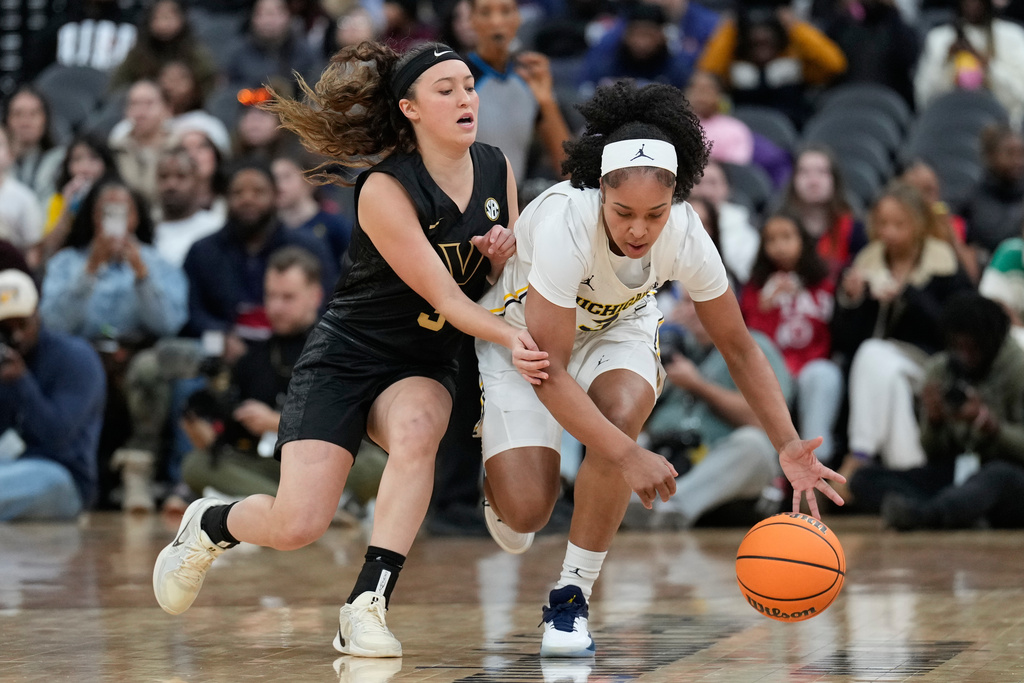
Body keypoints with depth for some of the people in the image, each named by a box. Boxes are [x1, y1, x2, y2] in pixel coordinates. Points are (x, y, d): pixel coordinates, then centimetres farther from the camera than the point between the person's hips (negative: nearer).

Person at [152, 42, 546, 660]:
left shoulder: (496, 169, -1)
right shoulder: (385, 190, -20)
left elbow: (503, 283, 11)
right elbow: (444, 297, -22)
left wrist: (504, 255, -13)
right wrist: (511, 338, -38)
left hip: (422, 364, 4)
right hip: (346, 356, -4)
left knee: (415, 430, -35)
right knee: (299, 526, -15)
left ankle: (367, 607, -29)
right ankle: (209, 525, 21)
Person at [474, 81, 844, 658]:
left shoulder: (685, 235, -26)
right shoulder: (565, 224, -39)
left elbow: (738, 345, -10)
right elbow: (548, 372, -36)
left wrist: (789, 446, -18)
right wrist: (629, 457, -41)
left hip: (615, 329, 3)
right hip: (523, 334, -3)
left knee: (621, 414, -31)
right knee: (525, 513, -17)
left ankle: (572, 599, -14)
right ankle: (503, 481, 24)